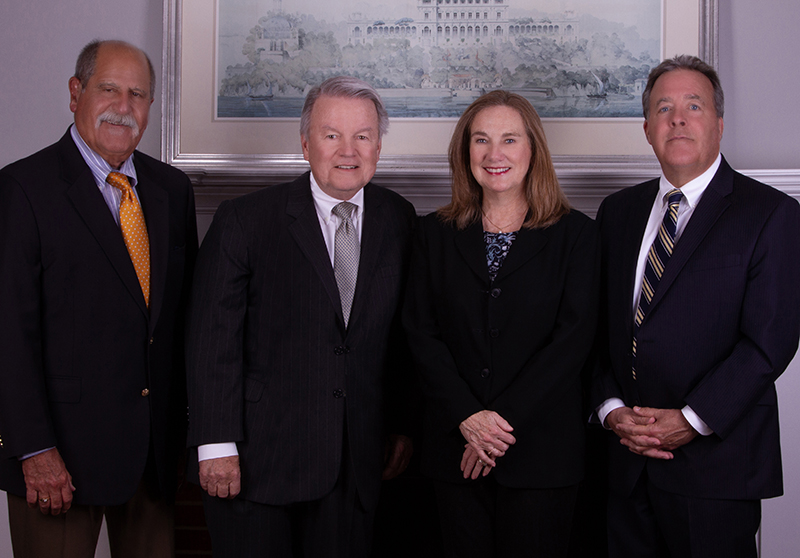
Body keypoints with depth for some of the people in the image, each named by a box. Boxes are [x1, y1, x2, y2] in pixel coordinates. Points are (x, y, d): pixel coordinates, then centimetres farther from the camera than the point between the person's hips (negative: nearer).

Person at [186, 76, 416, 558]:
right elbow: (213, 339, -8)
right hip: (258, 457, -2)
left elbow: (403, 332, 10)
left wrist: (403, 423, 11)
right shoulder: (245, 221, -5)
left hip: (356, 463, 3)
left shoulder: (399, 221, 5)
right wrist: (217, 445, -12)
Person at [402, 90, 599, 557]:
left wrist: (505, 418, -13)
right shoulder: (437, 233, 9)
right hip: (456, 449, 2)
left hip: (542, 451, -2)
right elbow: (421, 332, 2)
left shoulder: (575, 233, 2)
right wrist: (468, 417, -11)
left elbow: (574, 336, -6)